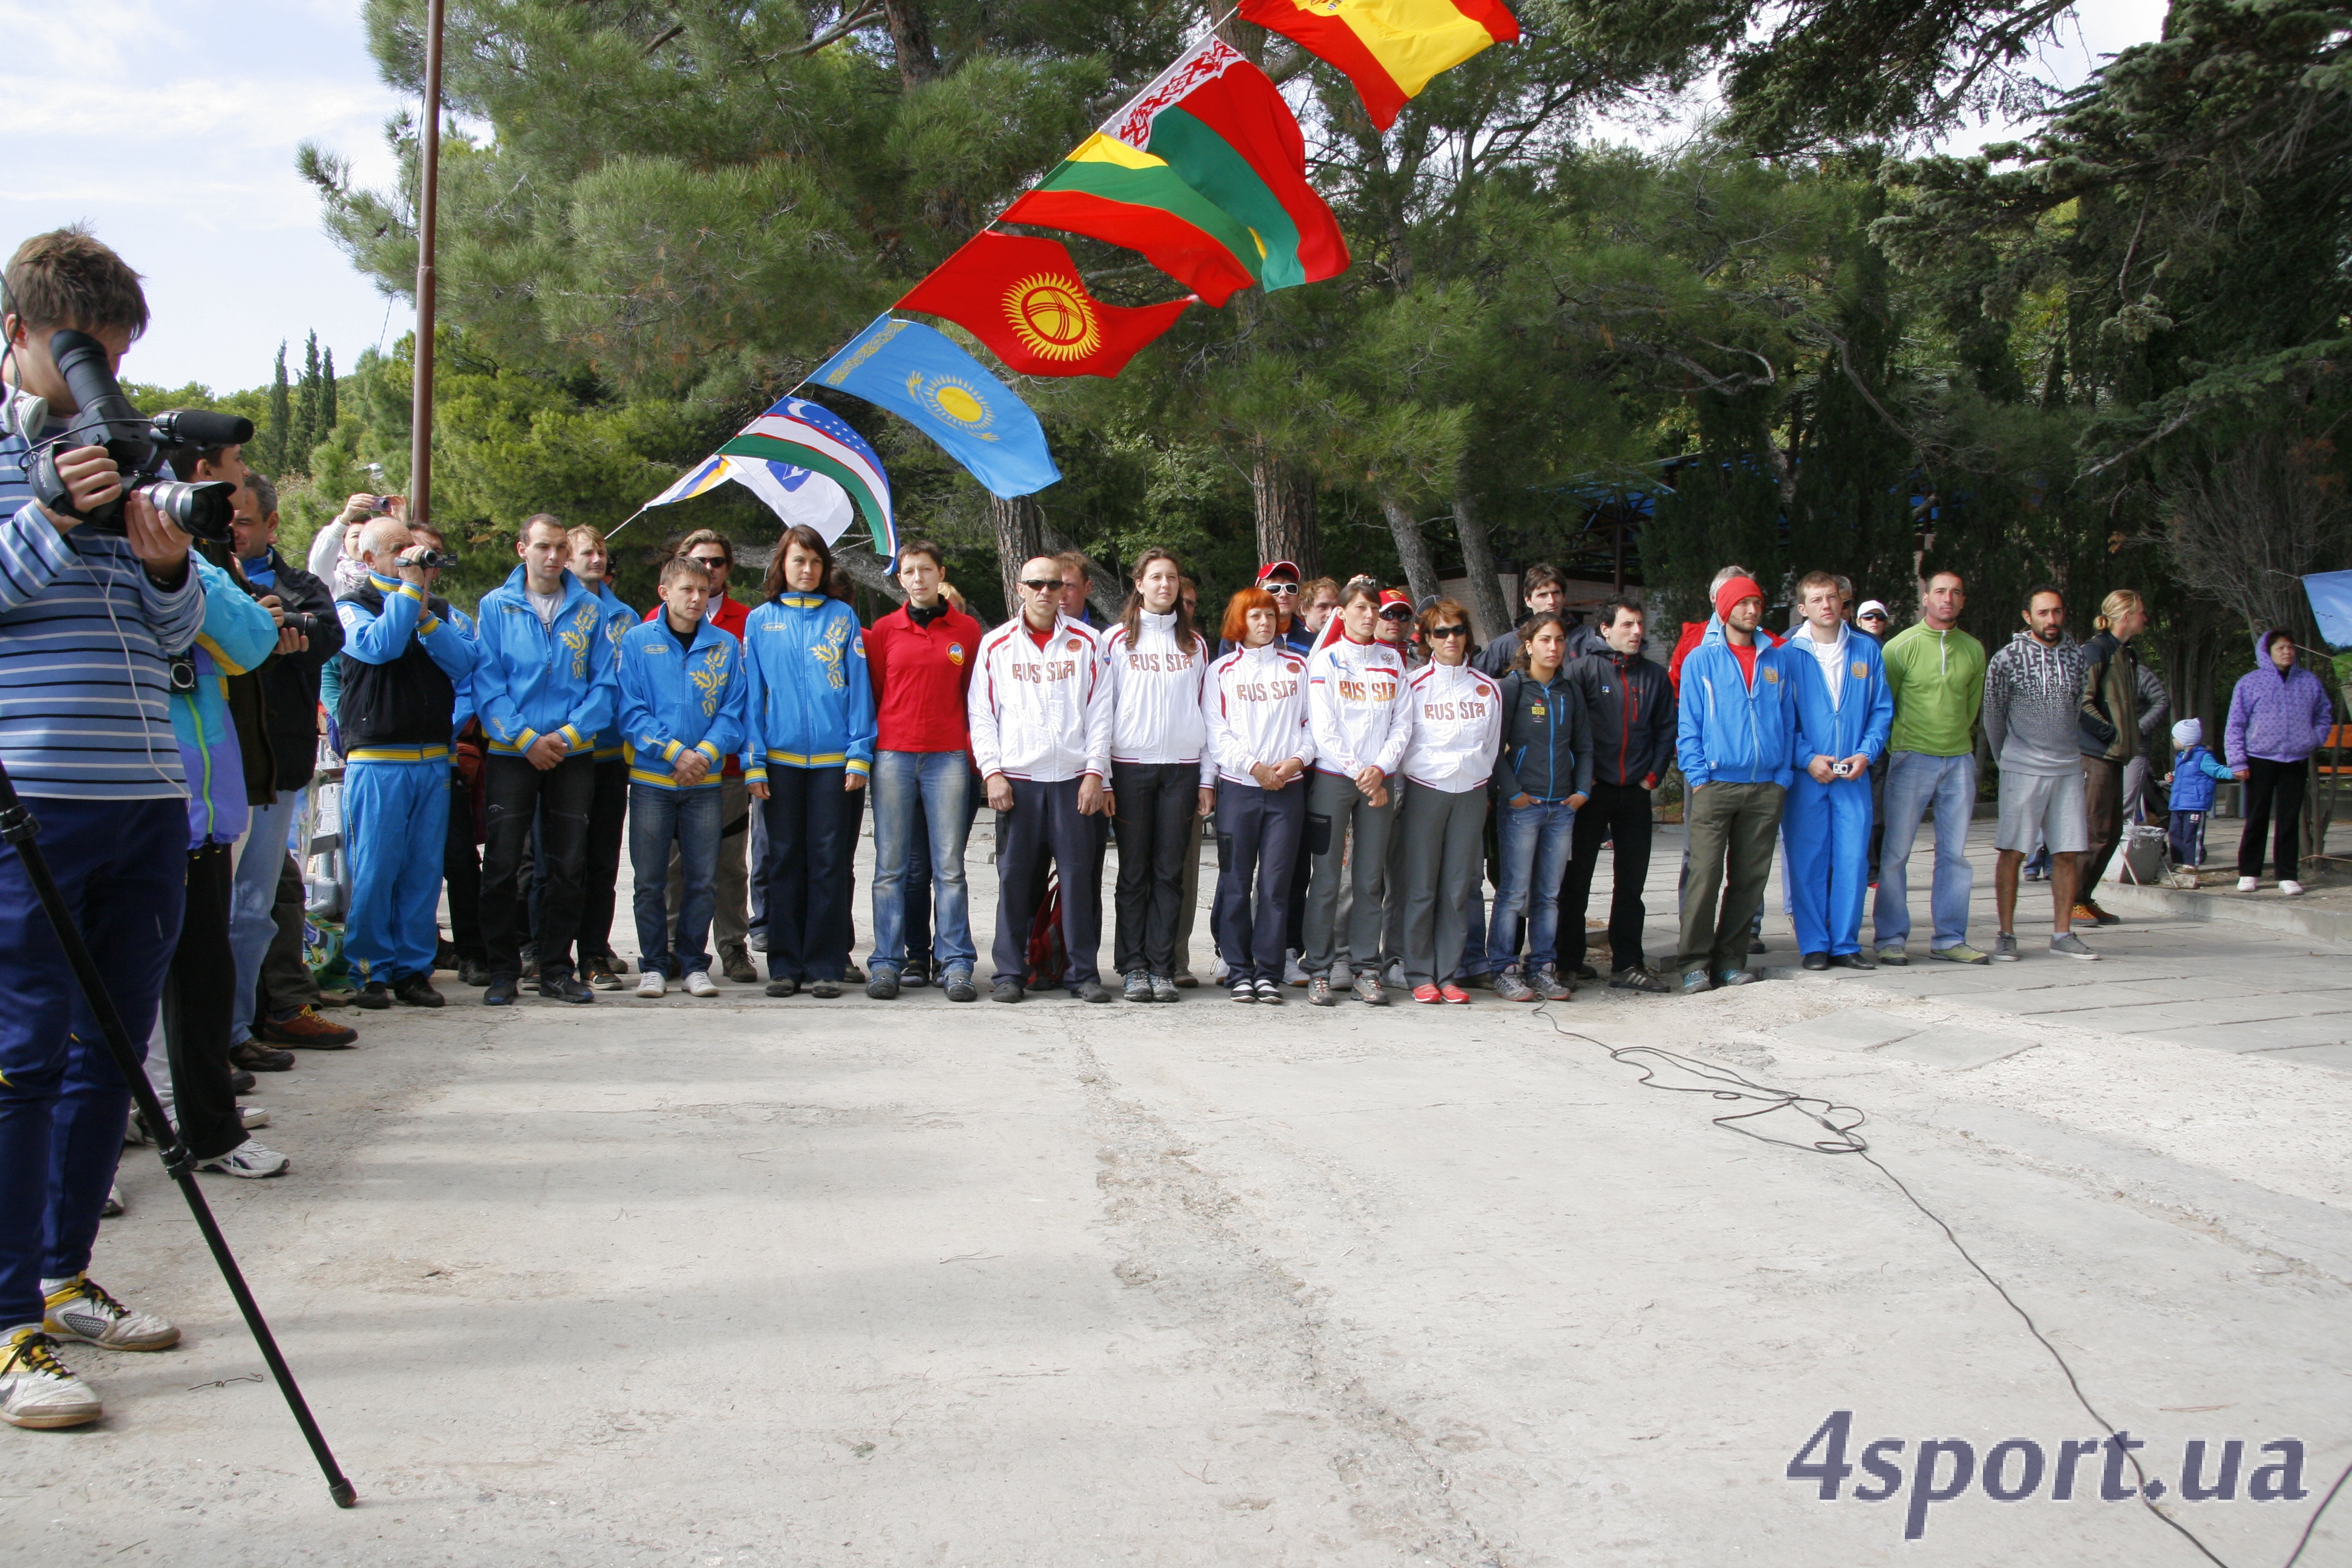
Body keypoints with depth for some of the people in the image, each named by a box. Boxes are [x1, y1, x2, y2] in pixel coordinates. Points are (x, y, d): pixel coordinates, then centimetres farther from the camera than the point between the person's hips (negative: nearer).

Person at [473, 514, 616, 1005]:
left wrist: (568, 734, -11)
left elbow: (603, 684, 2)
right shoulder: (496, 606, 3)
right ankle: (503, 971, 9)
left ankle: (557, 969, 14)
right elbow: (486, 683, -3)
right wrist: (525, 739, -13)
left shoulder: (591, 610, 7)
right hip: (510, 755, -1)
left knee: (568, 867, 5)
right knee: (502, 865, -1)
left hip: (574, 756, 2)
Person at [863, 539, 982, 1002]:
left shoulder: (967, 631, 7)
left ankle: (956, 964, 2)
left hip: (949, 757, -1)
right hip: (893, 756, 1)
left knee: (949, 866, -2)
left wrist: (973, 748, 4)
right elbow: (871, 691, 13)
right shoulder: (884, 630, 8)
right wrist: (866, 748, 8)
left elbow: (975, 695, 11)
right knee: (891, 865, 0)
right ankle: (887, 964, 5)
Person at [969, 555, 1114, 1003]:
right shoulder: (996, 644, 9)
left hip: (1075, 780, 0)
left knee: (1080, 876, -1)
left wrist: (1095, 772, -4)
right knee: (1014, 878, 0)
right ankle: (1010, 972, 8)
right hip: (1016, 780, 0)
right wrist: (992, 771, -3)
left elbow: (1100, 712, 5)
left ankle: (1083, 971, 7)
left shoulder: (1086, 642, 8)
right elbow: (981, 715, 7)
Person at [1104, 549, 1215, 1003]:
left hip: (1182, 769, 2)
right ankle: (1134, 966, 5)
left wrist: (1207, 779, 6)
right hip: (1131, 766, -2)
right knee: (1134, 872, 0)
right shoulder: (1117, 640, 6)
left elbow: (1206, 712, 13)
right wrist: (1101, 778, -3)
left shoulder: (1195, 644, 13)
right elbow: (1101, 710, 3)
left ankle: (1162, 967, 4)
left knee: (1170, 872, 0)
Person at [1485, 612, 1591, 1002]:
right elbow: (1495, 745, -6)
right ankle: (1504, 971, 3)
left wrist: (1582, 790, 5)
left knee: (1549, 893, 8)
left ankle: (1543, 967, 15)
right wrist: (1512, 793, -11)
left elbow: (1584, 746, 16)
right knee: (1514, 892, -4)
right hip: (1522, 805, -5)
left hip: (1562, 806, 5)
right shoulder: (1513, 687, -3)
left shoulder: (1570, 691, 12)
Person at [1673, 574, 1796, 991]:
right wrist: (1697, 777, -7)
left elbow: (1788, 721, 12)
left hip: (1766, 788, 3)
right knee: (1704, 876, -8)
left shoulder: (1778, 659, 12)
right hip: (1715, 784, -3)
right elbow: (1688, 723, 2)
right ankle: (1695, 962, -2)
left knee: (1750, 879, 5)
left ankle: (1731, 959, 13)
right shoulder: (1702, 659, 4)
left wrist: (1783, 777, 3)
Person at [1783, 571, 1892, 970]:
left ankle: (1846, 944, 9)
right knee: (1807, 860, 0)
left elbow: (1882, 709, 10)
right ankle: (1814, 945, 8)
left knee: (1853, 859, 0)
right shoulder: (1788, 653, 0)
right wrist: (1807, 758, -11)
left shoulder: (1867, 650, 9)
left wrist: (1866, 753, -4)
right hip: (1804, 774, -2)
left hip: (1854, 775, 2)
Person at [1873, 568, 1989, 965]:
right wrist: (1897, 746, 2)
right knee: (1895, 853, -3)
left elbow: (1973, 705, 18)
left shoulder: (1974, 649, 10)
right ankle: (1890, 938, 4)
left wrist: (1961, 742, 14)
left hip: (1959, 761, 4)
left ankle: (1949, 939, 11)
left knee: (1955, 853, 5)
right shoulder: (1901, 646, -3)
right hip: (1911, 760, -4)